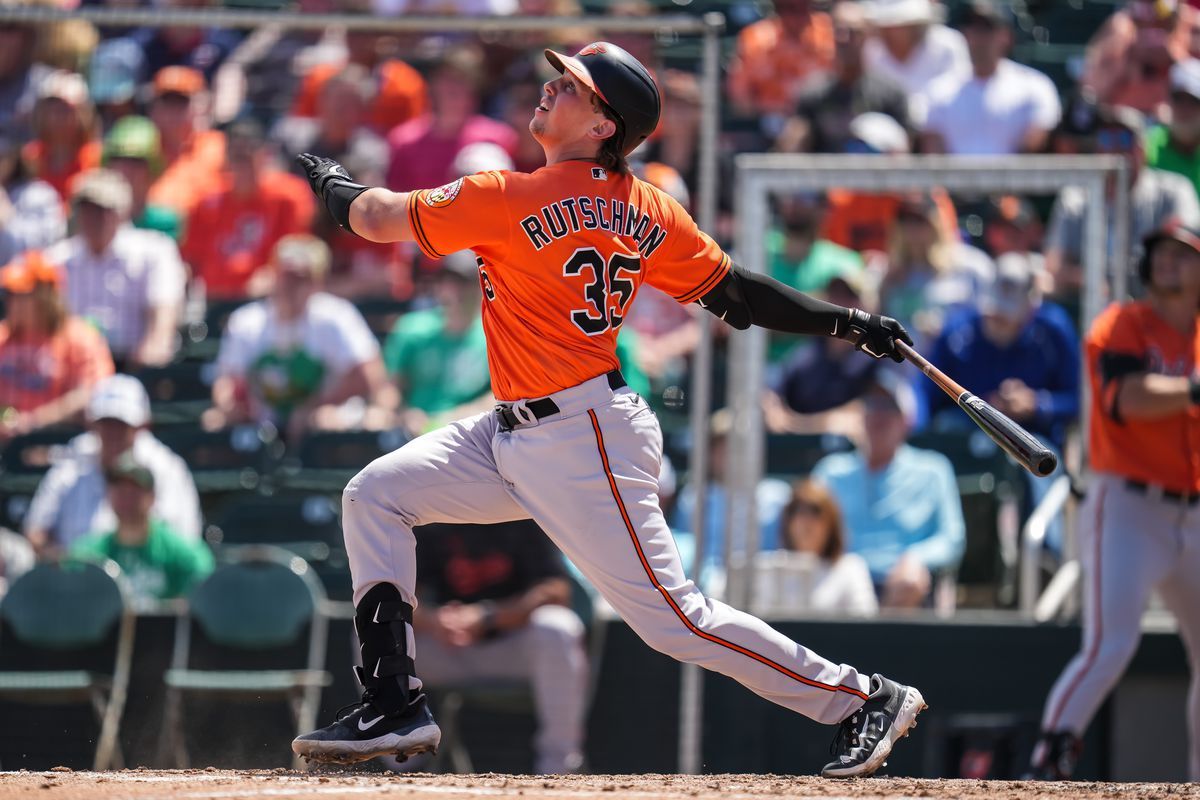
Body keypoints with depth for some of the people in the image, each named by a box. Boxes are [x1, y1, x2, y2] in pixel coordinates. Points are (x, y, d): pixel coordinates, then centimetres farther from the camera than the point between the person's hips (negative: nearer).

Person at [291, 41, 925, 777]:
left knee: (675, 618, -6)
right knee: (376, 495, 6)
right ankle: (394, 705, 6)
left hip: (584, 444, -10)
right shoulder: (647, 212, 4)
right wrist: (848, 322, 13)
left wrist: (333, 181, 14)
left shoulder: (513, 200, -17)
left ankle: (863, 699, 2)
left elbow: (378, 218, -7)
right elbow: (732, 293, 4)